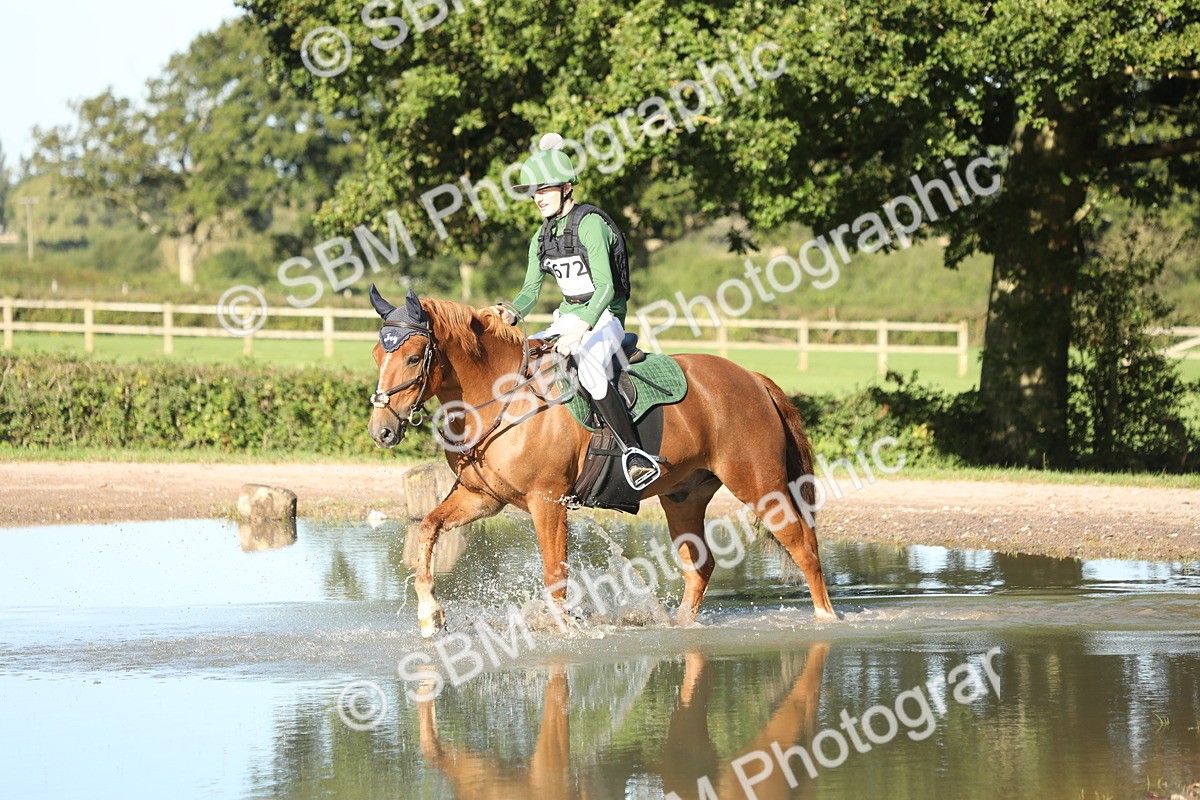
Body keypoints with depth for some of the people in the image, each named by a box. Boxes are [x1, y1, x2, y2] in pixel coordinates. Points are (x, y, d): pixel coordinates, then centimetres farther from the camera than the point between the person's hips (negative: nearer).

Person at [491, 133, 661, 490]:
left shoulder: (590, 224, -14)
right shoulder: (542, 238, 11)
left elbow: (605, 287, -24)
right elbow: (530, 290, 10)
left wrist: (580, 331, -38)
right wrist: (512, 313, -13)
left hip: (603, 319, -9)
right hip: (567, 320, 9)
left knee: (590, 372, -37)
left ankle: (635, 453, -38)